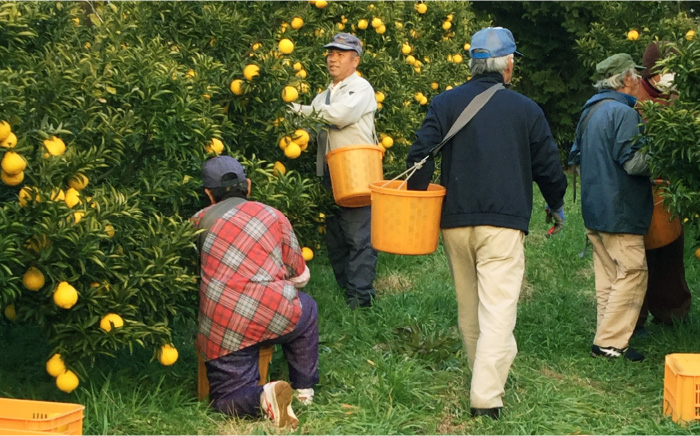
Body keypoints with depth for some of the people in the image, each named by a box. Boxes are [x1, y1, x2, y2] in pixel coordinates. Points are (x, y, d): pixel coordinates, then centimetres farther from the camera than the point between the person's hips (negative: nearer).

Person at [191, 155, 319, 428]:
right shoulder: (274, 217, 12)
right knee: (307, 309, 35)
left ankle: (262, 398, -18)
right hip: (276, 315, 1)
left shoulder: (200, 221, 12)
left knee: (226, 399, 14)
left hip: (224, 329, 0)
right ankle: (304, 389, 30)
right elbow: (300, 277, 19)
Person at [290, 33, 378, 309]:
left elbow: (340, 115, -15)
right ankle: (344, 291, 17)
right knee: (334, 238, 8)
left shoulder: (361, 89, 2)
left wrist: (305, 110, -7)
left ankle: (360, 295, -9)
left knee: (359, 237, -10)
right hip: (328, 175, 7)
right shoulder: (324, 96, 24)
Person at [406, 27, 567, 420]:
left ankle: (490, 375, 31)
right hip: (505, 224, -3)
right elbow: (548, 166, 8)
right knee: (498, 309, -5)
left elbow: (420, 156, -4)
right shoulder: (527, 109, 2)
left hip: (456, 223, 3)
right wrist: (557, 205, 25)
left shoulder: (445, 104, 3)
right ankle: (487, 396, -11)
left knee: (469, 308, 17)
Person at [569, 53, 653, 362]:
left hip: (594, 210, 10)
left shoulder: (590, 111, 14)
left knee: (607, 276, 15)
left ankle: (608, 339, 19)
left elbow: (576, 155, 22)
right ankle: (610, 343, -3)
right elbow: (633, 162, -22)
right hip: (620, 213, -10)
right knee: (633, 275, -3)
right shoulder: (623, 113, -17)